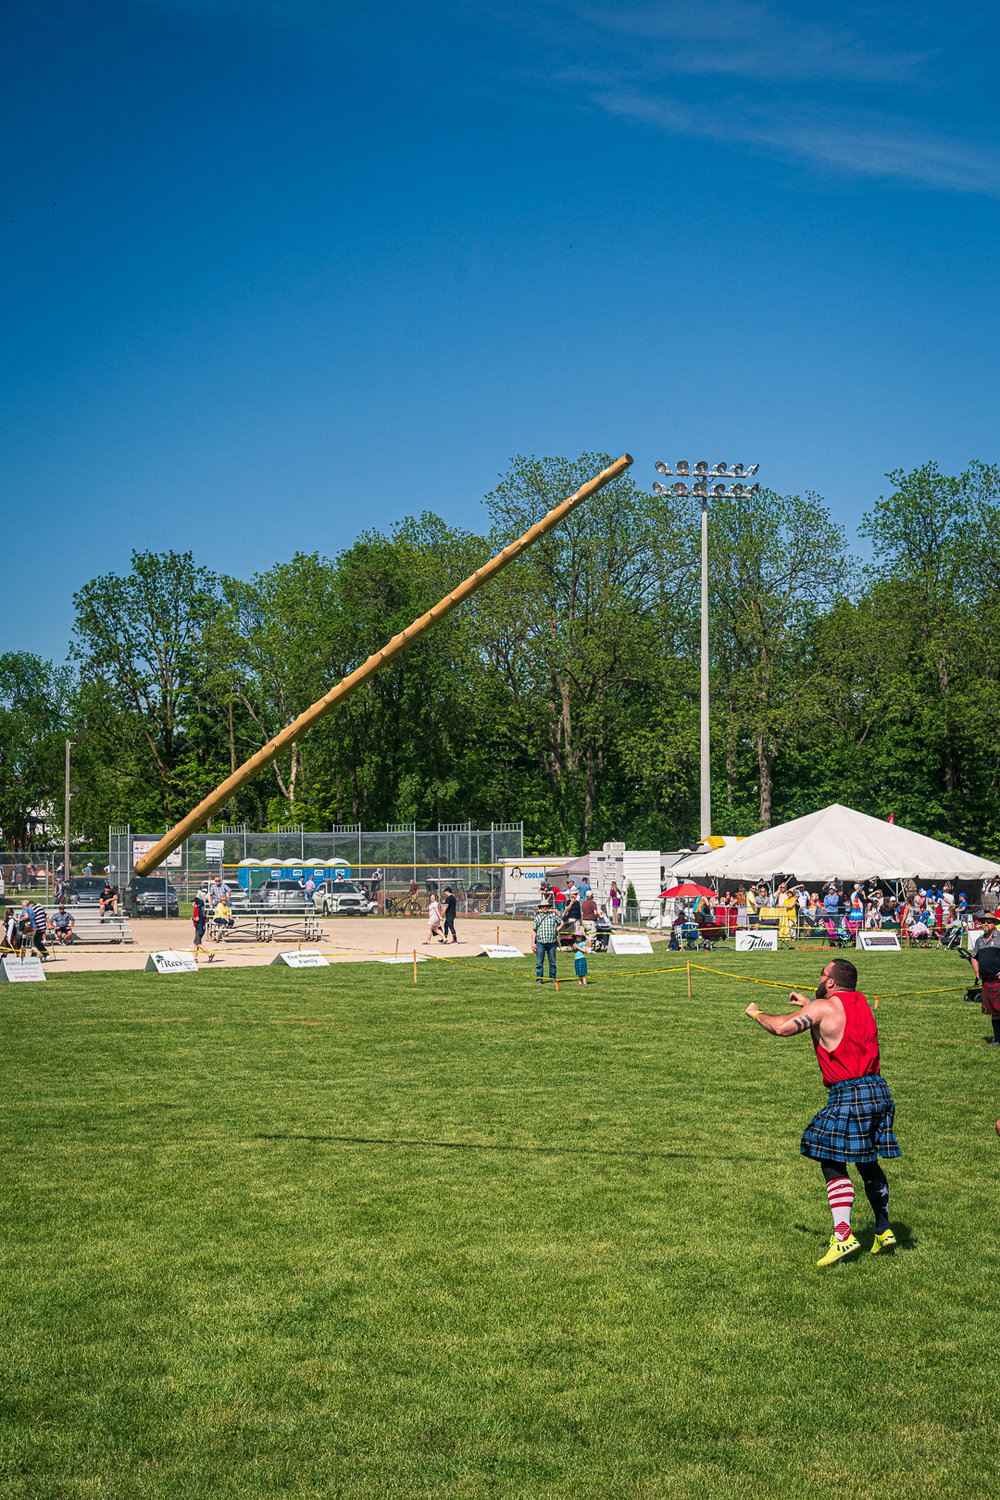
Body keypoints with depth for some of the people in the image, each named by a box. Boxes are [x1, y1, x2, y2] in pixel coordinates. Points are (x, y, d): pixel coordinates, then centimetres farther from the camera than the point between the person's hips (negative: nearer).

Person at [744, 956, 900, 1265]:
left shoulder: (823, 1008, -10)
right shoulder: (861, 1002, 14)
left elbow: (782, 1028, -14)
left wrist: (756, 1013, 4)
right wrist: (810, 1005, 38)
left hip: (849, 1094, -8)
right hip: (878, 1090, 8)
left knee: (832, 1163, -5)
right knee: (868, 1163, 19)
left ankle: (843, 1234, -13)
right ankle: (883, 1230, 24)